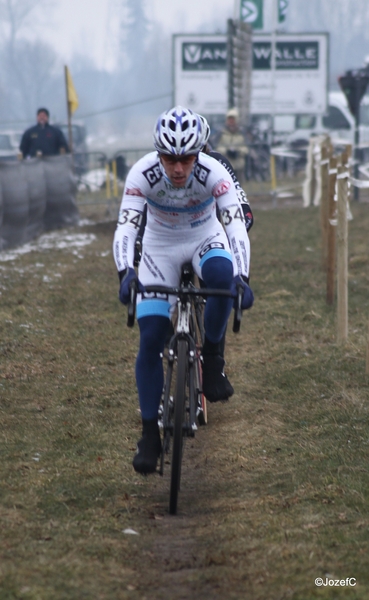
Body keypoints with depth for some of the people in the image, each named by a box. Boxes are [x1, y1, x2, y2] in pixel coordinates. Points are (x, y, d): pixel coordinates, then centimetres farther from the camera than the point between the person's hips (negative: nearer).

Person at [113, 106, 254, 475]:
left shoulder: (213, 174, -29)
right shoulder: (143, 174, -28)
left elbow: (237, 226, -35)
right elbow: (126, 227, -34)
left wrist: (242, 278, -50)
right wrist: (125, 273, -52)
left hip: (205, 239, 0)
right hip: (160, 247, 1)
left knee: (221, 274, -38)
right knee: (150, 339, -11)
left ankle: (213, 357, -13)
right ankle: (150, 434, 0)